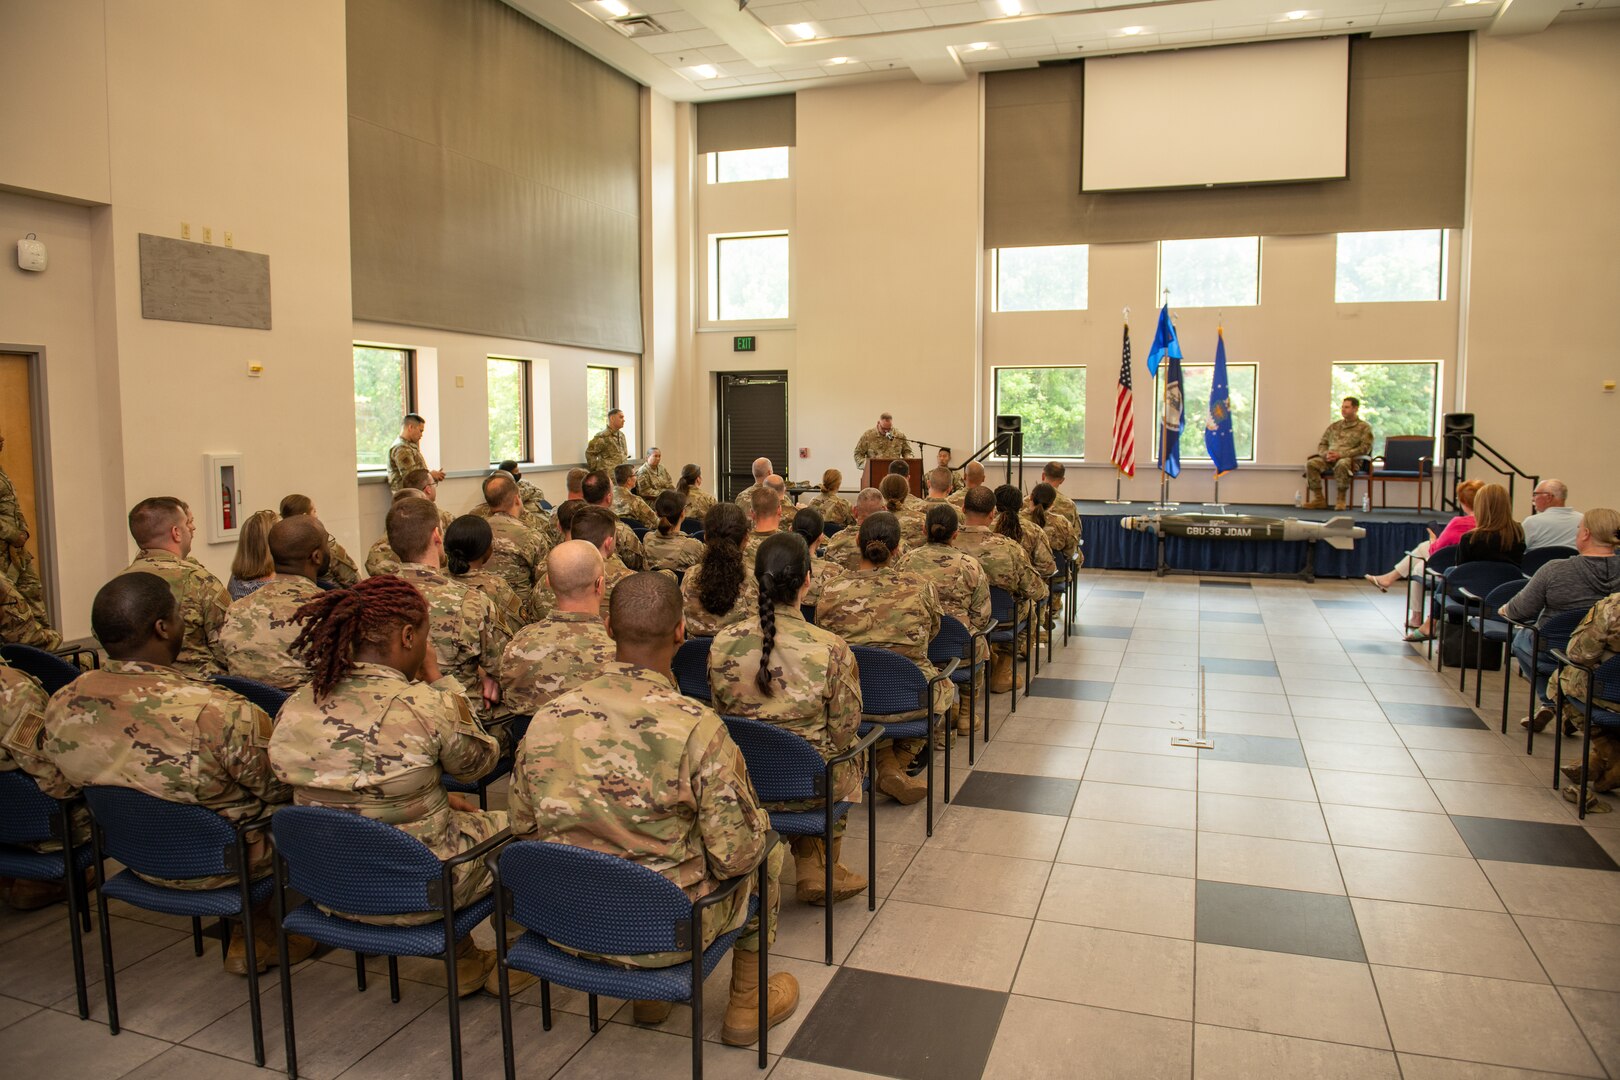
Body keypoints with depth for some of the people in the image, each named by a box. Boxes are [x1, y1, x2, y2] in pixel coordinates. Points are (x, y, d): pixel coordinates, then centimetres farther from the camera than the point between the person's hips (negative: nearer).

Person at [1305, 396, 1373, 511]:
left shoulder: (1364, 427, 5)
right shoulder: (1334, 426, 20)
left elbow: (1365, 448, -7)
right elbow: (1322, 444, 18)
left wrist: (1340, 454, -17)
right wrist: (1326, 454, -8)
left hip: (1350, 460, -5)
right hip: (1330, 459, 5)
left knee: (1341, 464, -41)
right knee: (1311, 463, -25)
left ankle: (1341, 500, -28)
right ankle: (1319, 499, -20)